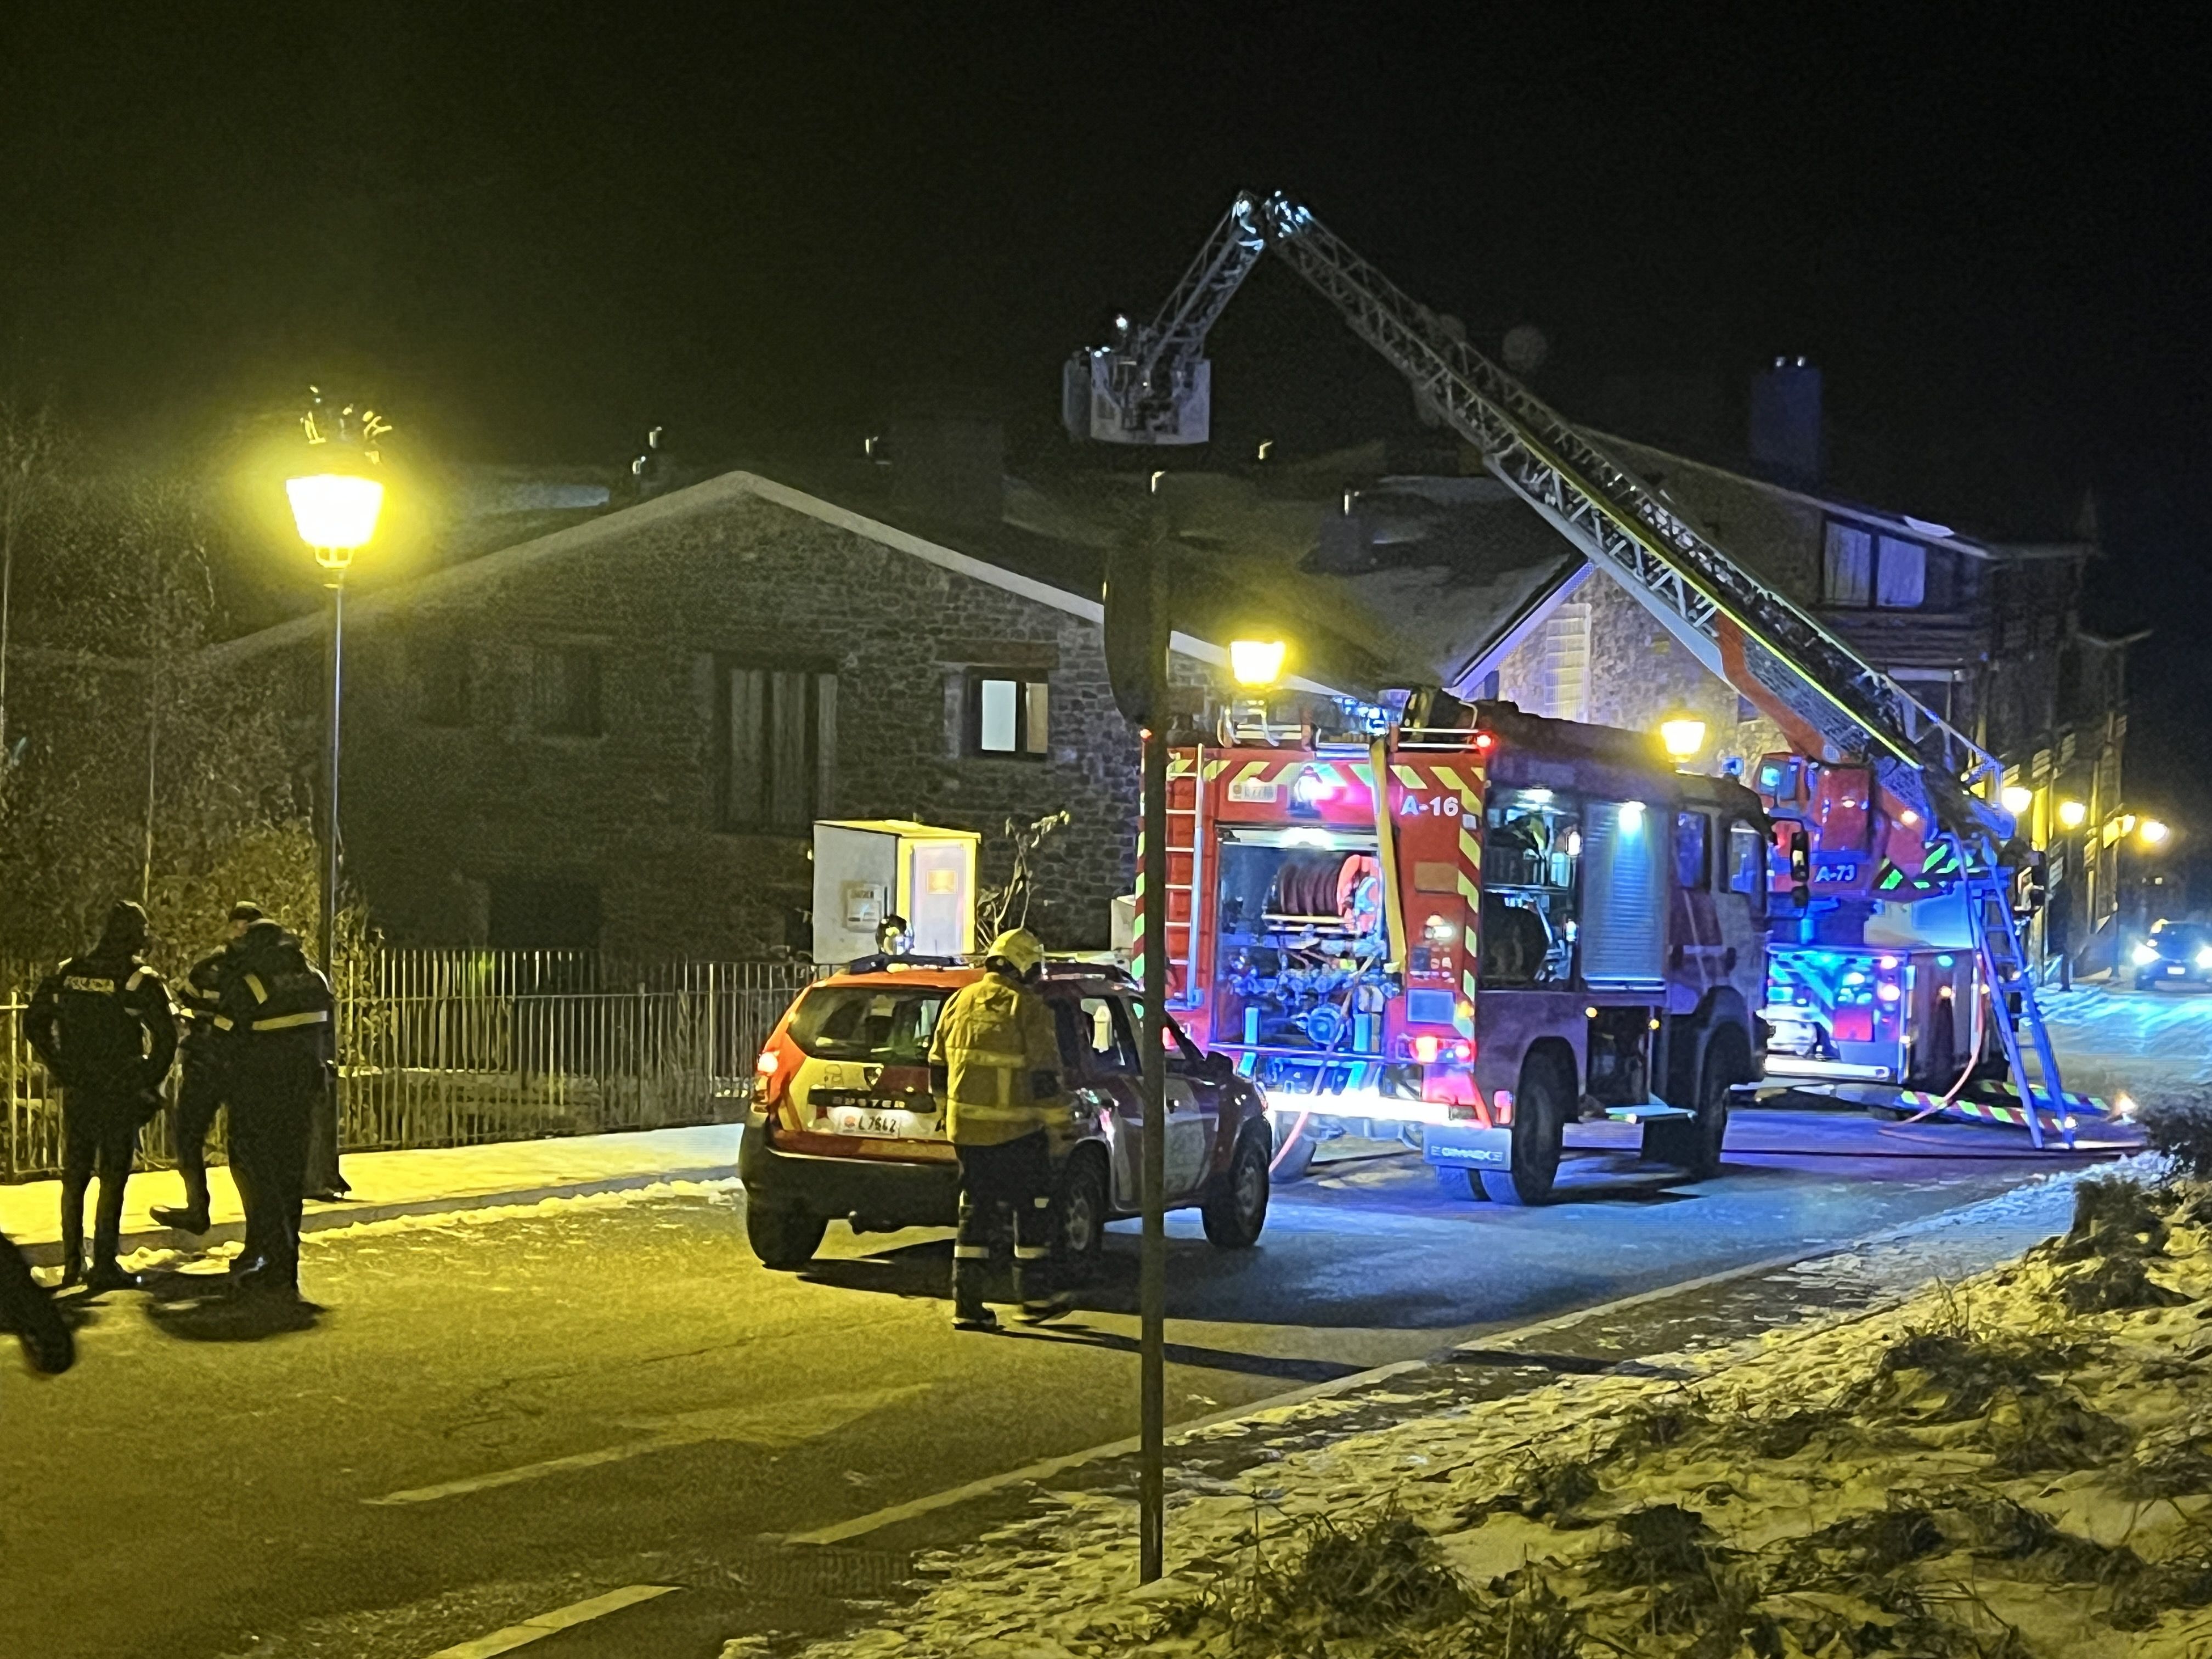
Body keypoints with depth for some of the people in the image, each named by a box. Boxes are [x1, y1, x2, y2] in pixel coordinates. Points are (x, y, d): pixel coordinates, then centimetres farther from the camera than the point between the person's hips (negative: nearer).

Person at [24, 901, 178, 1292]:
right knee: (113, 1180, 0)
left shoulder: (67, 973, 5)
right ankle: (105, 1267, 0)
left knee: (74, 1179, 14)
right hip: (120, 1095, -4)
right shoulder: (140, 980, -11)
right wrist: (149, 1083, -4)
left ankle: (71, 1265, 19)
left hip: (76, 1093, 4)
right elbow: (166, 1037, -17)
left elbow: (35, 1025, 8)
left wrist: (62, 1069, 10)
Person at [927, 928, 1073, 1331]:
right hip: (1017, 1131, -5)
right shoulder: (1029, 1009, -9)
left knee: (976, 1213, 10)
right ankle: (1035, 1297, 14)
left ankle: (968, 1305, 6)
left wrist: (951, 1108, 28)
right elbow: (1045, 1075, -12)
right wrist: (1058, 1122, -3)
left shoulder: (959, 1003, 9)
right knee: (1032, 1212, 9)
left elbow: (938, 1069, 16)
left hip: (966, 1129, 5)